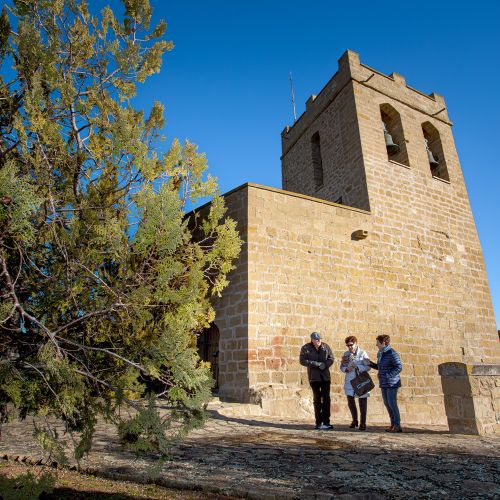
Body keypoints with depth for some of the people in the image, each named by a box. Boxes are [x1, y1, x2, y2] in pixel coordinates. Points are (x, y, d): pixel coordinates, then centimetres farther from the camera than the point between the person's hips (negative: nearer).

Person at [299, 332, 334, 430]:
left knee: (326, 398, -3)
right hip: (314, 377, -2)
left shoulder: (325, 347, 2)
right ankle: (318, 423, 14)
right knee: (317, 399, 6)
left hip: (325, 376, 2)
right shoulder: (306, 348, -4)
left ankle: (326, 422, 2)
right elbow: (302, 360, -10)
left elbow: (331, 358, 3)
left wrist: (325, 365, -17)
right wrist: (316, 364, -17)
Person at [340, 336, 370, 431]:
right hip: (350, 381, 4)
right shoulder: (346, 354, 6)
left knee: (362, 402, 3)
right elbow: (342, 367, 8)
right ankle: (354, 421, 29)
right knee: (350, 401, 8)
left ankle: (362, 423, 17)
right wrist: (346, 369, -13)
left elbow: (368, 367, -12)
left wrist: (357, 366, -24)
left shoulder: (363, 353, -6)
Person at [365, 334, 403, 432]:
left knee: (392, 403, -5)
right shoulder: (380, 353, 12)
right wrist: (370, 363, 8)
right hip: (383, 383, 9)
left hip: (391, 383, -9)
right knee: (387, 403, 11)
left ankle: (397, 426, 5)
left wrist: (388, 375, -21)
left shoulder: (392, 353, -15)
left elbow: (399, 367, -19)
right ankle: (393, 424, 20)